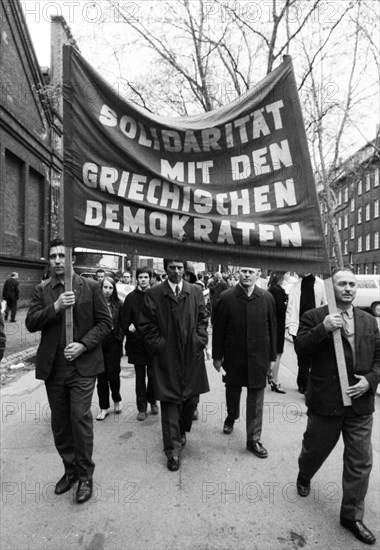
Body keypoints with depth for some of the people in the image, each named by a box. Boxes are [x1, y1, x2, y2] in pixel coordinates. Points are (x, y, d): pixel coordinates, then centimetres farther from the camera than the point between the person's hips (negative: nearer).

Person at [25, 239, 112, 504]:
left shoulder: (90, 286, -2)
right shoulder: (42, 290, 5)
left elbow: (105, 322, -3)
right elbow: (31, 323, -2)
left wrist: (83, 345, -14)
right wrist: (55, 306, -17)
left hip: (82, 365, -3)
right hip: (53, 366, 4)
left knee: (80, 417, -4)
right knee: (60, 422, 14)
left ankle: (85, 475, 17)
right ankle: (70, 469, 34)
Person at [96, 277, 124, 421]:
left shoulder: (118, 304, 1)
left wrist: (120, 339, -3)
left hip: (113, 342, 0)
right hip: (98, 342, 0)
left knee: (113, 374, -1)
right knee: (101, 376, 7)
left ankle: (116, 399, 28)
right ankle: (104, 407, 23)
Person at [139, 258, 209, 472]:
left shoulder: (196, 291, 5)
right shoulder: (153, 294, -3)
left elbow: (203, 319, 10)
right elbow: (147, 325, -2)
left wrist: (200, 340, -1)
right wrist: (159, 345, -8)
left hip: (192, 354, 3)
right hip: (167, 356, -3)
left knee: (192, 398, 13)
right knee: (170, 401, 3)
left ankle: (182, 430, 42)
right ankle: (173, 449, 17)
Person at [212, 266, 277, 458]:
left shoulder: (267, 298, -4)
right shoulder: (227, 297, -9)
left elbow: (272, 328, 2)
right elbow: (218, 329, -5)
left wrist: (271, 356, 3)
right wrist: (217, 356, -3)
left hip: (258, 357, 0)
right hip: (233, 356, 0)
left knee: (256, 398, 7)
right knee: (232, 390, 20)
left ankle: (253, 439, 23)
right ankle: (231, 417, 50)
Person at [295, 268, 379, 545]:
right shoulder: (314, 316, -7)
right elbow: (300, 347, -16)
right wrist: (323, 328, -29)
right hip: (325, 401, -3)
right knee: (315, 448, 18)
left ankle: (352, 515, 29)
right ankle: (304, 477, 50)